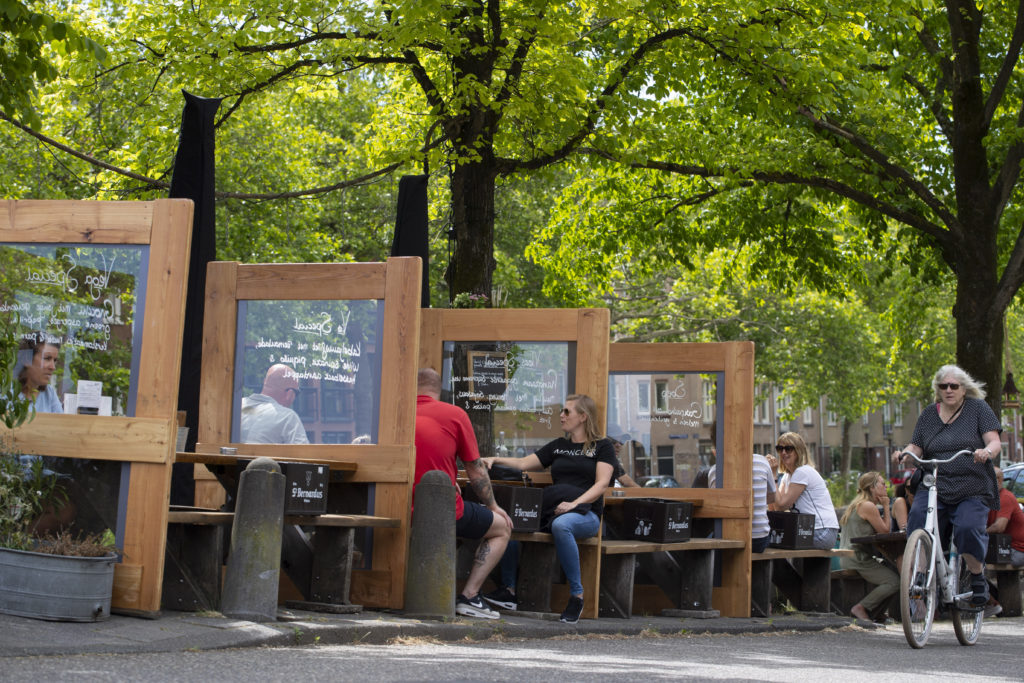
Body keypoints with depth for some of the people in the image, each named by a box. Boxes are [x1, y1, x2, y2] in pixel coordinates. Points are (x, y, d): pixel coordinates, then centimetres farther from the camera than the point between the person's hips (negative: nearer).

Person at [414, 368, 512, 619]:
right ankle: (469, 597, 5)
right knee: (502, 528, 18)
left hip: (407, 512, 5)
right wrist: (493, 506, 16)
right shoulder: (455, 414, -4)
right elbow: (475, 469, 1)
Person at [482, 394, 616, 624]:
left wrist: (575, 503, -20)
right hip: (552, 510, 5)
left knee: (561, 525, -41)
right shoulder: (558, 446, 24)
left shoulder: (602, 446, 9)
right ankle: (509, 587, -14)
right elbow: (523, 464, 20)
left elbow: (601, 483, -4)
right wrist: (495, 460, 3)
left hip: (586, 513, -5)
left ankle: (577, 595, -31)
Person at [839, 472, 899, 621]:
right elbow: (885, 531, -7)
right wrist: (886, 507, 1)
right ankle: (860, 608, -17)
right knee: (894, 581, -17)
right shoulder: (868, 506, -12)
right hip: (858, 558, -10)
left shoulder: (857, 504, 20)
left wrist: (884, 508, 14)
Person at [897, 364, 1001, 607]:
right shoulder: (929, 414, 15)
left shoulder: (978, 408, 6)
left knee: (968, 528, -26)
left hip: (973, 491, -3)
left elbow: (994, 441, -3)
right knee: (917, 522, -23)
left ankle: (978, 578, -1)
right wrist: (906, 453, -12)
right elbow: (916, 446, 12)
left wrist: (987, 451, -27)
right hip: (933, 488, 3)